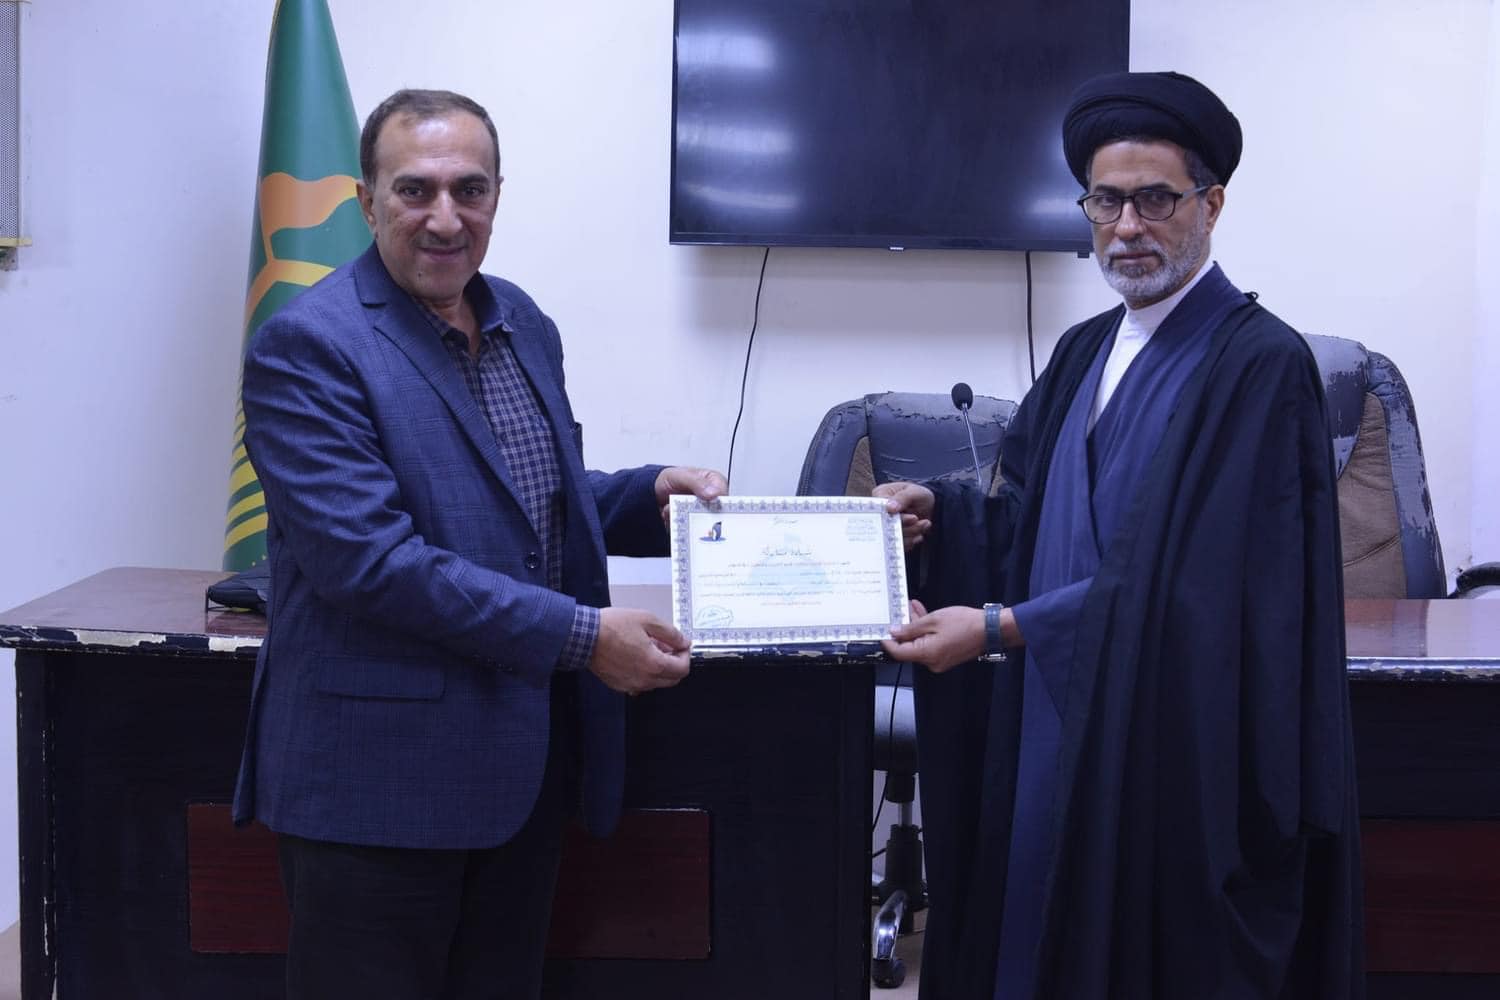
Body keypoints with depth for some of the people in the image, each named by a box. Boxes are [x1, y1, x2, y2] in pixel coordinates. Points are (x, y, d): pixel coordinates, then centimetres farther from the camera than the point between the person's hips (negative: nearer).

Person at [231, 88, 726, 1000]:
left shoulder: (525, 325, 10)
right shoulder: (309, 346, -14)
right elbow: (369, 558, -22)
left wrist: (651, 494, 0)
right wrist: (581, 637, -22)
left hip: (528, 763, 7)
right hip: (381, 778, -7)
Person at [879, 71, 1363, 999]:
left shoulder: (1263, 365, -13)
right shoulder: (1084, 352, 12)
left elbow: (1191, 582, -20)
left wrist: (1001, 628, -21)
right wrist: (938, 513, -2)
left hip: (1177, 756, -7)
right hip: (1061, 739, 7)